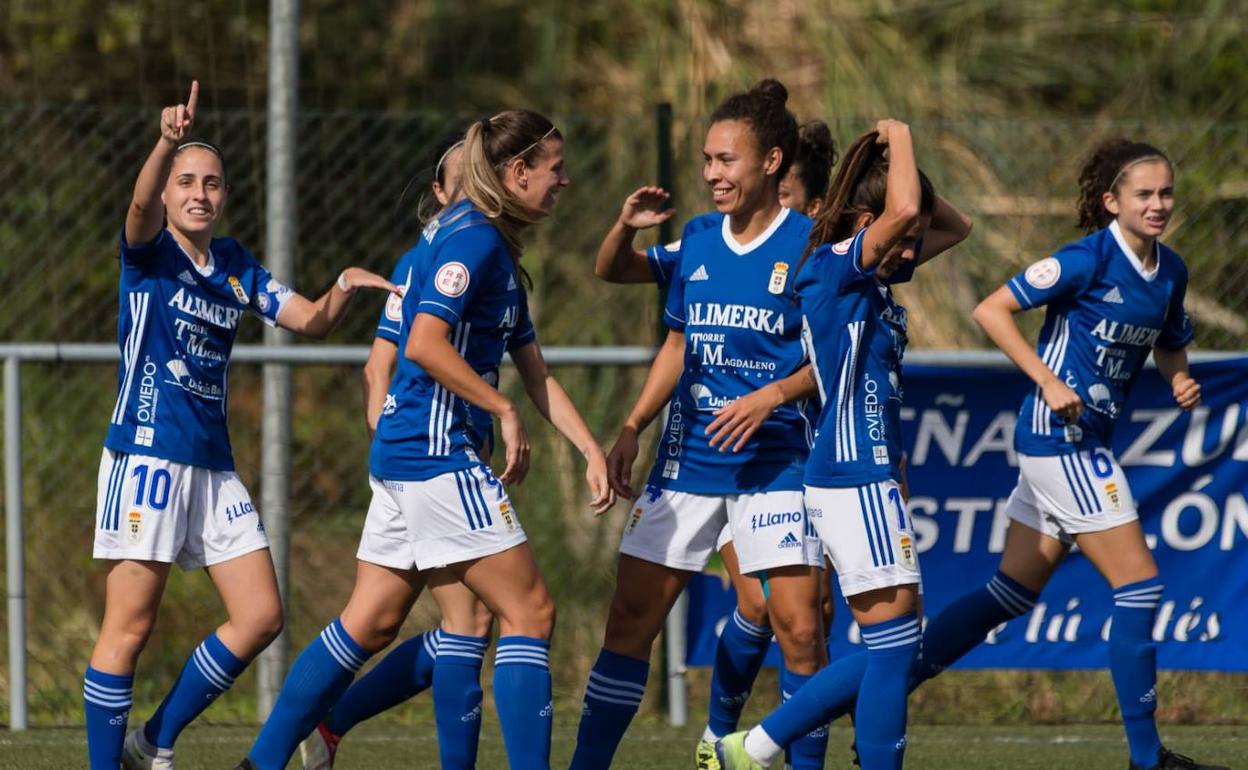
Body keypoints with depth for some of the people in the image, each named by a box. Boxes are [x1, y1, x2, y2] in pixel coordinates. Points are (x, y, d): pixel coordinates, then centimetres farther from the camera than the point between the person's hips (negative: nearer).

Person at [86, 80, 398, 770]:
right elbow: (142, 204, -25)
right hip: (146, 454, -7)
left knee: (260, 616, 3)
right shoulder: (149, 253, -3)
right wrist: (169, 142, -45)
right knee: (130, 625, -8)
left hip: (213, 466, 7)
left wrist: (343, 289, -9)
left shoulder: (236, 267, 14)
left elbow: (310, 320, 13)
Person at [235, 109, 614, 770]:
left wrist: (591, 451, 15)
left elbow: (535, 374, 22)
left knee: (370, 624, 12)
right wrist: (503, 412, -16)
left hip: (402, 455, 10)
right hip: (435, 451, -10)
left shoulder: (496, 248, 19)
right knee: (529, 612, -7)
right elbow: (424, 344, -23)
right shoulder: (472, 238, -12)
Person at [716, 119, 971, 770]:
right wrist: (900, 141, -10)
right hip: (853, 479, -10)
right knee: (893, 645, -8)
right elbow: (903, 210, -29)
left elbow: (955, 227, 25)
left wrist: (901, 160, 11)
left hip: (868, 478, 10)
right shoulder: (832, 269, -12)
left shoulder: (871, 277, 14)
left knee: (890, 650, 11)